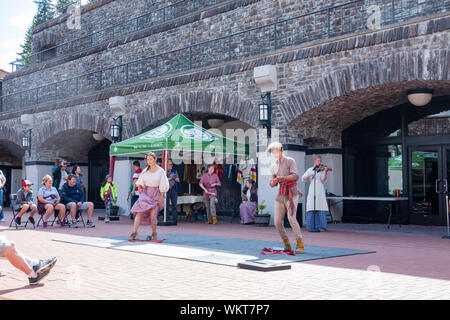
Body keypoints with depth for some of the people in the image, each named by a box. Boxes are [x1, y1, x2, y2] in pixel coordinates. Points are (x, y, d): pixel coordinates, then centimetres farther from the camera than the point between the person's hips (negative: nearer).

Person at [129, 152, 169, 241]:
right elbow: (140, 182, 21)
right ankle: (134, 232, -12)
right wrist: (139, 188, 4)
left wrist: (161, 198, -8)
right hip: (145, 193, 3)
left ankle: (154, 234, 14)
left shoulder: (161, 171, -4)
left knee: (153, 214, -4)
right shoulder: (145, 170, 5)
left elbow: (163, 186, -5)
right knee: (140, 211, -11)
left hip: (155, 194, -3)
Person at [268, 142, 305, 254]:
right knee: (277, 222, -4)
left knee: (291, 218, -23)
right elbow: (272, 184, 14)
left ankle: (300, 245, -19)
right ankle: (287, 245, 12)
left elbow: (295, 176, -13)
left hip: (291, 193, -5)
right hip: (281, 195, 6)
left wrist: (281, 178, -26)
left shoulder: (290, 161, 1)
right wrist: (273, 181, -10)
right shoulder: (274, 166, 17)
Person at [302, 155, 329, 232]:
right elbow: (303, 179, 7)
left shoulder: (322, 170, 7)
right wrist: (309, 175, -10)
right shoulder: (310, 170, 13)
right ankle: (312, 226, 2)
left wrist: (325, 172, -20)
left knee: (321, 208, -9)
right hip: (312, 191, 1)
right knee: (311, 208, -5)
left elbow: (323, 180, -6)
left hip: (320, 191, -1)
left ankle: (322, 226, -6)